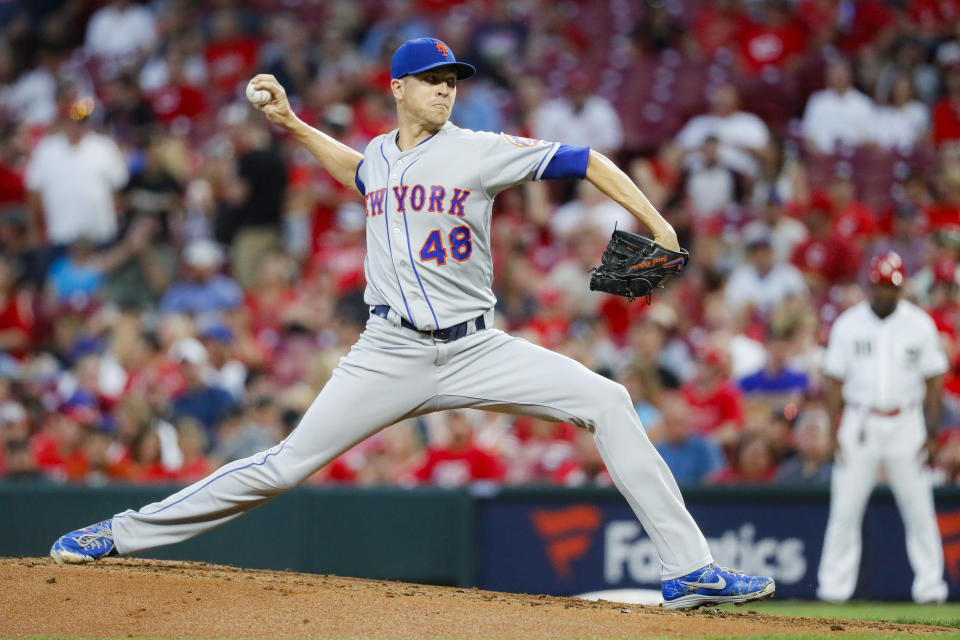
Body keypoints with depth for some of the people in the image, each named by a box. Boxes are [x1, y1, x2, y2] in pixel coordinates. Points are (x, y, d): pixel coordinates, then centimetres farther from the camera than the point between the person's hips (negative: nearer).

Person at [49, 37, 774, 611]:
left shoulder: (481, 151, -4)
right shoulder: (380, 155, 10)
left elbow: (583, 160, -6)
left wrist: (657, 226, -13)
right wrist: (293, 124, 28)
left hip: (475, 349, -2)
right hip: (392, 353, 2)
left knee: (607, 402, -18)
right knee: (285, 464, -3)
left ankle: (688, 569, -17)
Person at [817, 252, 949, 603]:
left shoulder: (920, 325, 3)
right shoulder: (848, 324, 3)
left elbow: (933, 379, 5)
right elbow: (834, 379, 4)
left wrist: (932, 430, -2)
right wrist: (835, 430, -3)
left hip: (905, 425, 0)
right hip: (858, 425, 0)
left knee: (919, 508, -1)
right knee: (845, 509, -2)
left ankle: (930, 586, 5)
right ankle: (835, 586, 3)